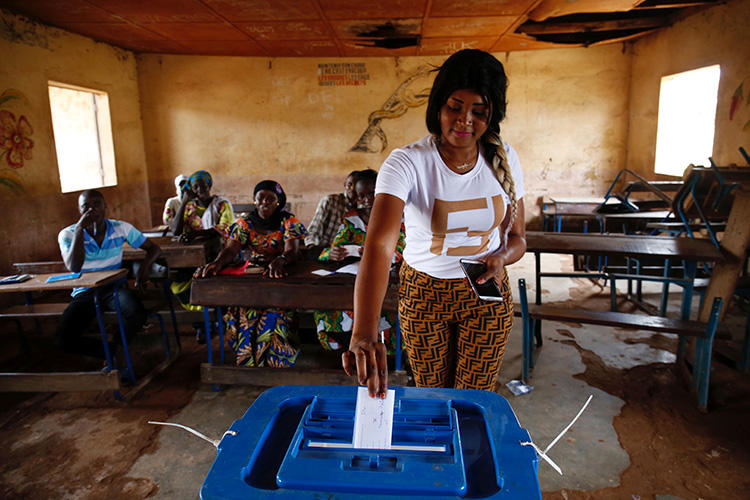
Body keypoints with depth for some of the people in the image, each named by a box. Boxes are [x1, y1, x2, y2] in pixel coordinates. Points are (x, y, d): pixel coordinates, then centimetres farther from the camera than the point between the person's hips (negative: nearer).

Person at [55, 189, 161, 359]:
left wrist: (144, 267, -15)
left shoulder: (120, 228, -2)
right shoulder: (68, 234, -6)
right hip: (84, 293, 0)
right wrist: (80, 227, -26)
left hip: (113, 288, 1)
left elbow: (153, 248, 7)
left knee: (137, 316, -31)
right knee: (63, 340, -24)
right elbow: (74, 267, -24)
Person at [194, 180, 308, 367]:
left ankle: (274, 363, -14)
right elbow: (230, 249, -7)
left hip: (281, 278, -2)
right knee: (240, 311, -24)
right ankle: (249, 363, -7)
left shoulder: (289, 222, -1)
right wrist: (218, 262, -31)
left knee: (274, 311, -30)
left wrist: (280, 260, -41)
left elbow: (292, 250, -16)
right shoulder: (245, 223, 6)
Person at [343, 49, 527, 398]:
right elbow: (378, 245, -38)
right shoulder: (407, 163, -23)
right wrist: (364, 334, -50)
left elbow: (518, 238, 4)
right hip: (423, 293, -2)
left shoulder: (504, 159, -8)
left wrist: (501, 257, -21)